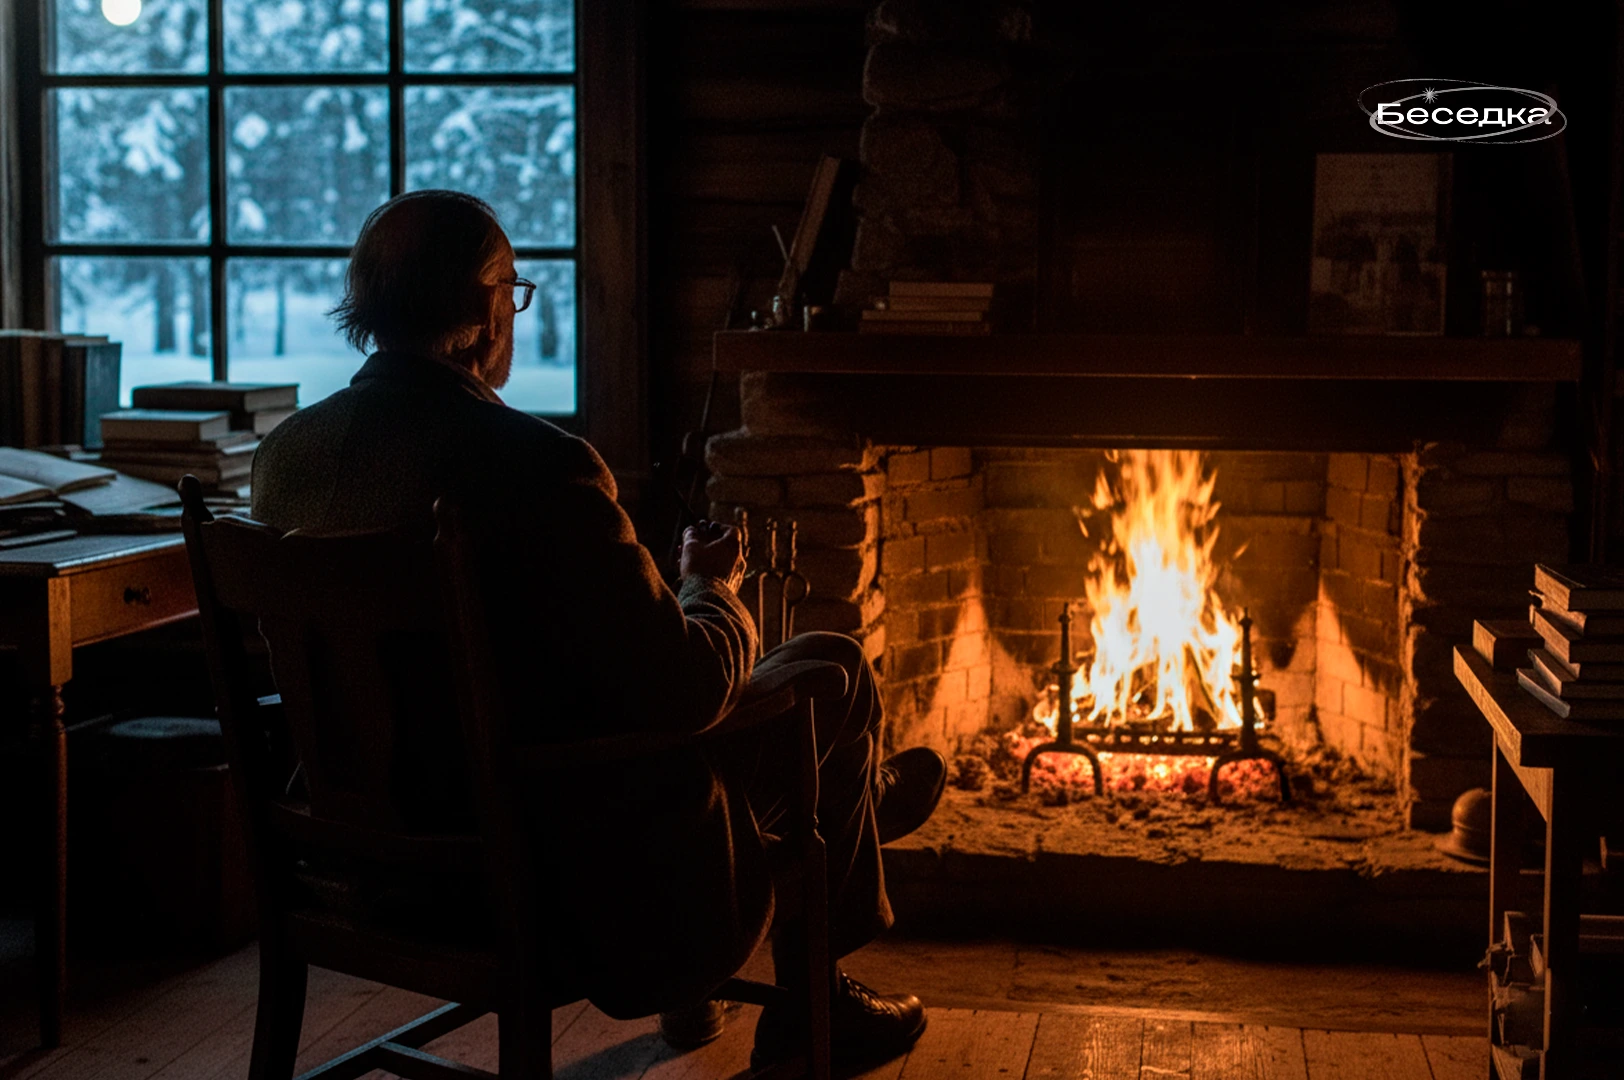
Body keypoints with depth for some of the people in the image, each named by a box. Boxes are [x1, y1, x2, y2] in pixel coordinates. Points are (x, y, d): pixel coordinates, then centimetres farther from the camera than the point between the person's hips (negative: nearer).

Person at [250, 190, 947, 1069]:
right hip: (563, 865, -7)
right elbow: (685, 693, -23)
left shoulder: (284, 455, -6)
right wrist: (712, 588, -1)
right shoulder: (536, 467, -28)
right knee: (832, 668, 13)